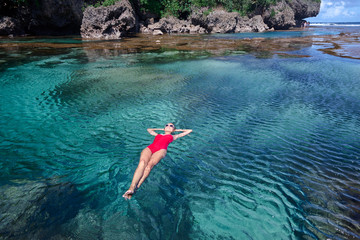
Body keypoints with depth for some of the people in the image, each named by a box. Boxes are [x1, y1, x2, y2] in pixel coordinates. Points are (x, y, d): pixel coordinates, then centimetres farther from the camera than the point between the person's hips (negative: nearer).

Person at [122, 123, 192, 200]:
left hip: (161, 149, -2)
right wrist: (161, 129, 56)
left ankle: (136, 188, -47)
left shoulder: (173, 136, 33)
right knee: (142, 162, -32)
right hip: (149, 148, 2)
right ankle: (131, 187, -49)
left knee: (149, 164, -34)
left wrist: (178, 130, 47)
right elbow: (149, 129, 60)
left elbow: (189, 130, 40)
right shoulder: (158, 134, 40)